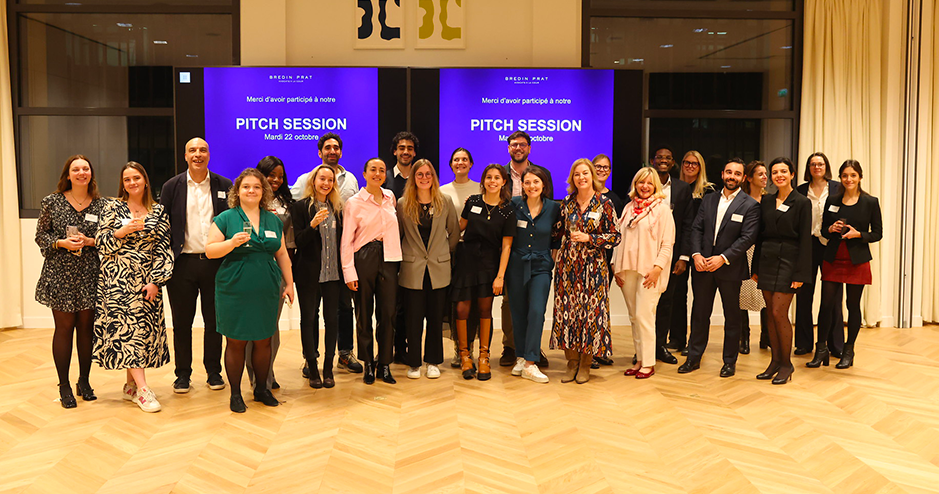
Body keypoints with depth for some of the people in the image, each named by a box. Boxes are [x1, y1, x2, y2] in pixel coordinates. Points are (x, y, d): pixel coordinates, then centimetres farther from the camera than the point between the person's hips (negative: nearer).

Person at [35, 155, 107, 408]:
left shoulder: (101, 204, 5)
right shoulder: (51, 202, 2)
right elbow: (41, 236, 3)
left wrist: (89, 241, -10)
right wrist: (62, 243, -14)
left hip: (90, 275, 1)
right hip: (60, 274, -1)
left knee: (87, 326, 6)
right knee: (64, 327, 2)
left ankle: (84, 381, 21)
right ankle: (64, 386, 13)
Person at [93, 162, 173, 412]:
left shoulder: (158, 211, 6)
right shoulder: (113, 208, 3)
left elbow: (163, 249, 2)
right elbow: (101, 244, 1)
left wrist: (155, 281, -5)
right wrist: (122, 231, -15)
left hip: (146, 280, 2)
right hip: (117, 279, -2)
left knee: (142, 326, 1)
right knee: (126, 327, -10)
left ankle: (130, 384, 15)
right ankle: (142, 389, -11)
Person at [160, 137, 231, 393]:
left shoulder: (224, 185, 4)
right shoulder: (172, 187, 4)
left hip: (215, 263, 0)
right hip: (183, 263, 0)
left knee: (214, 321, 8)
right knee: (182, 322, 7)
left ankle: (214, 372, 21)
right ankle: (183, 374, 20)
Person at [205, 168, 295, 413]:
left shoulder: (274, 221, 12)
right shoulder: (226, 219, 0)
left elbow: (282, 255, 16)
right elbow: (210, 250, -4)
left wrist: (289, 283, 14)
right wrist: (232, 242, -20)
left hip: (266, 291, 3)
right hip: (235, 291, -3)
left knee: (264, 341, 9)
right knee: (236, 343, 2)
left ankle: (261, 389, 24)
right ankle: (235, 393, 15)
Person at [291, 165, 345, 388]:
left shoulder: (337, 208, 11)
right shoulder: (300, 207, -1)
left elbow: (341, 239, 13)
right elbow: (298, 241, -7)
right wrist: (313, 225, -24)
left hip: (333, 273, 3)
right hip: (309, 273, -3)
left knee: (332, 318, 3)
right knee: (309, 318, 3)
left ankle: (328, 369, 12)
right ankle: (312, 369, 12)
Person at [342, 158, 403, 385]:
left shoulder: (390, 196, 10)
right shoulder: (354, 202, -1)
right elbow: (346, 240, -3)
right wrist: (349, 272, -9)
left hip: (388, 259, 3)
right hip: (364, 258, -3)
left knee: (388, 313, 2)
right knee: (364, 314, 4)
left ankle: (385, 364, 12)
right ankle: (368, 364, 16)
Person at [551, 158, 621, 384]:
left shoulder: (604, 204, -2)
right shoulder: (567, 203, 8)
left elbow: (615, 236, -4)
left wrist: (589, 238, -12)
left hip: (593, 265, -3)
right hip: (567, 263, 3)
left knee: (590, 310, -2)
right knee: (566, 310, 2)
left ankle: (585, 365, 10)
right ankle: (572, 362, 14)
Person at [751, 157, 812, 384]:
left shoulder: (802, 202, -3)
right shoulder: (766, 201, 11)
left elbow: (805, 240, -7)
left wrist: (800, 274, -12)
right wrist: (756, 267, 10)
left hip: (788, 261, -5)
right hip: (767, 260, 5)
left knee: (779, 313, -9)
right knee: (771, 314, 7)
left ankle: (786, 363, 5)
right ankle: (775, 360, 16)